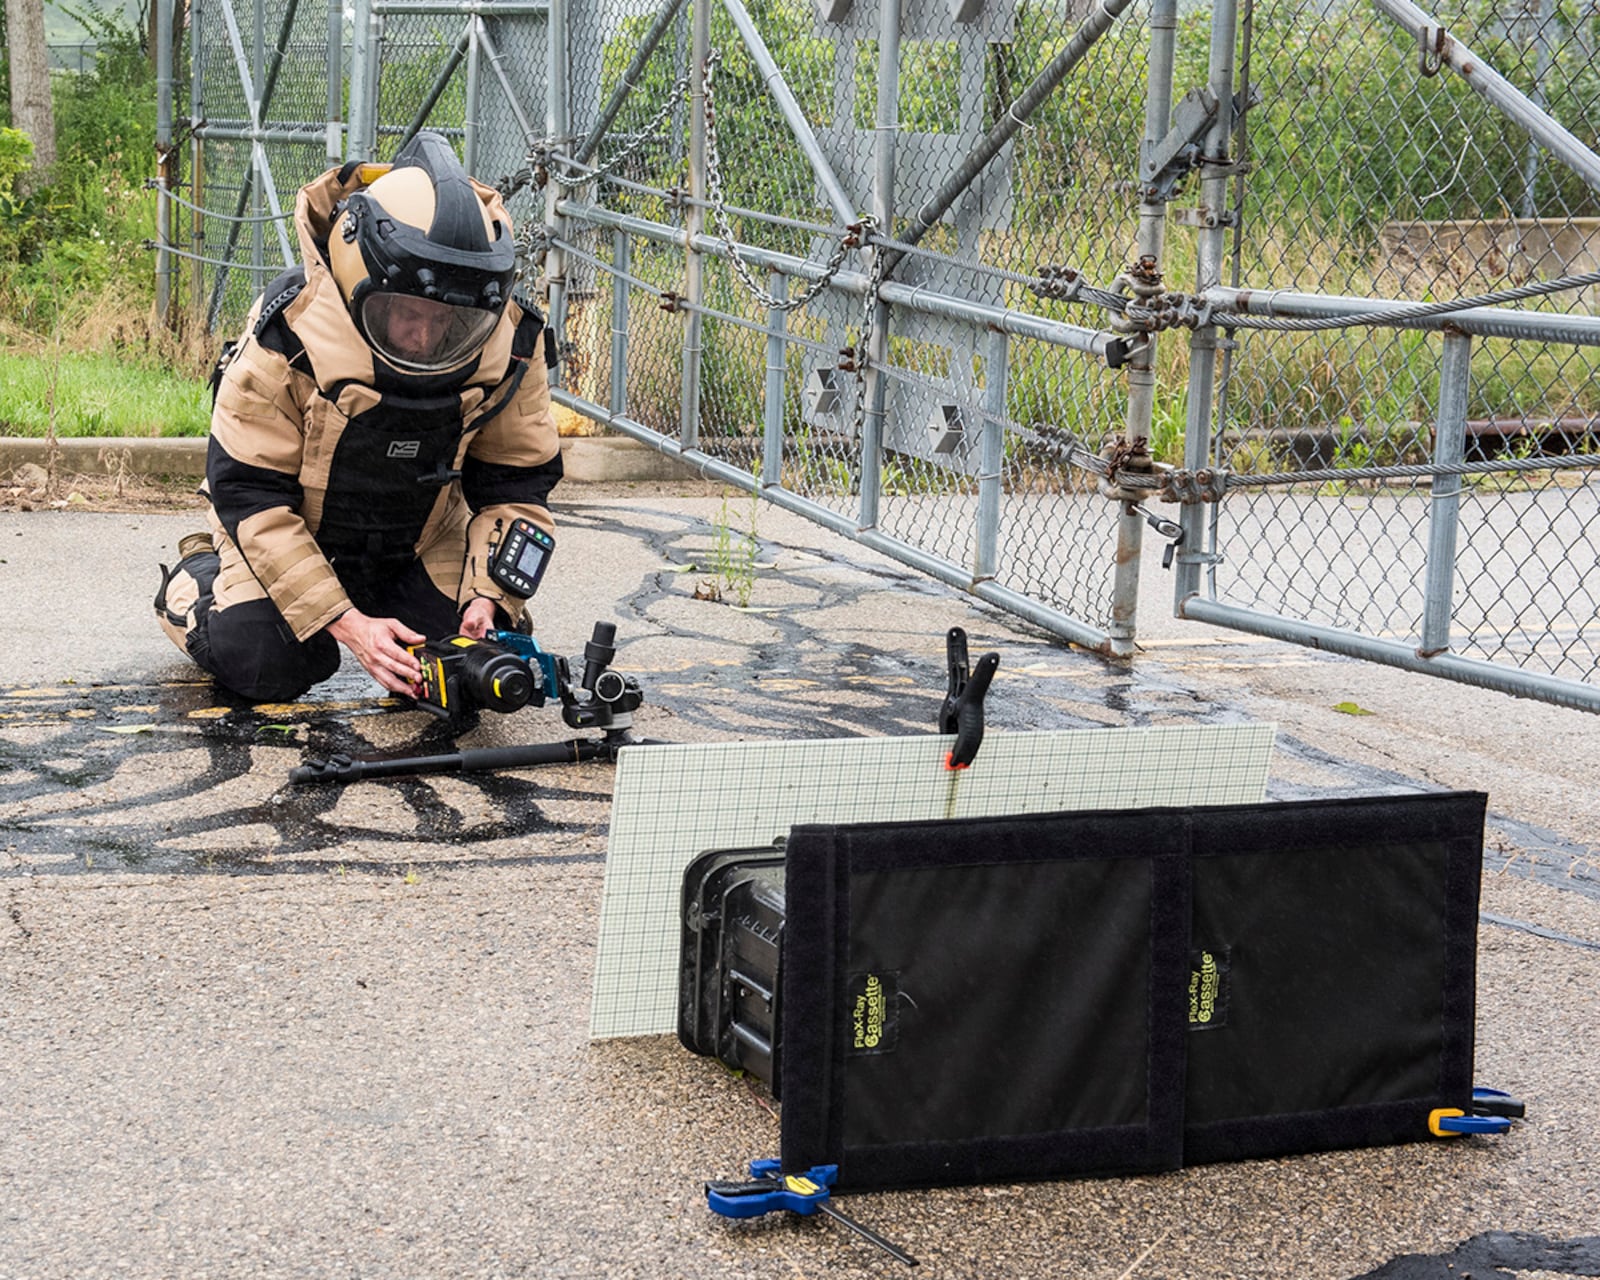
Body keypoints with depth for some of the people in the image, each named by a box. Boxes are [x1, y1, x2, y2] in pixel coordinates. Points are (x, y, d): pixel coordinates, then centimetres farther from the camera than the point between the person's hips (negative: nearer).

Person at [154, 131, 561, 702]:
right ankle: (198, 576, 17)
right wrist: (344, 622, -34)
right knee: (264, 667, -18)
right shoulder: (288, 334, -33)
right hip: (289, 526, -2)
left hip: (420, 540, 3)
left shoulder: (511, 345, -23)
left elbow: (517, 482, -11)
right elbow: (249, 495, -27)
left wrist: (489, 596, -28)